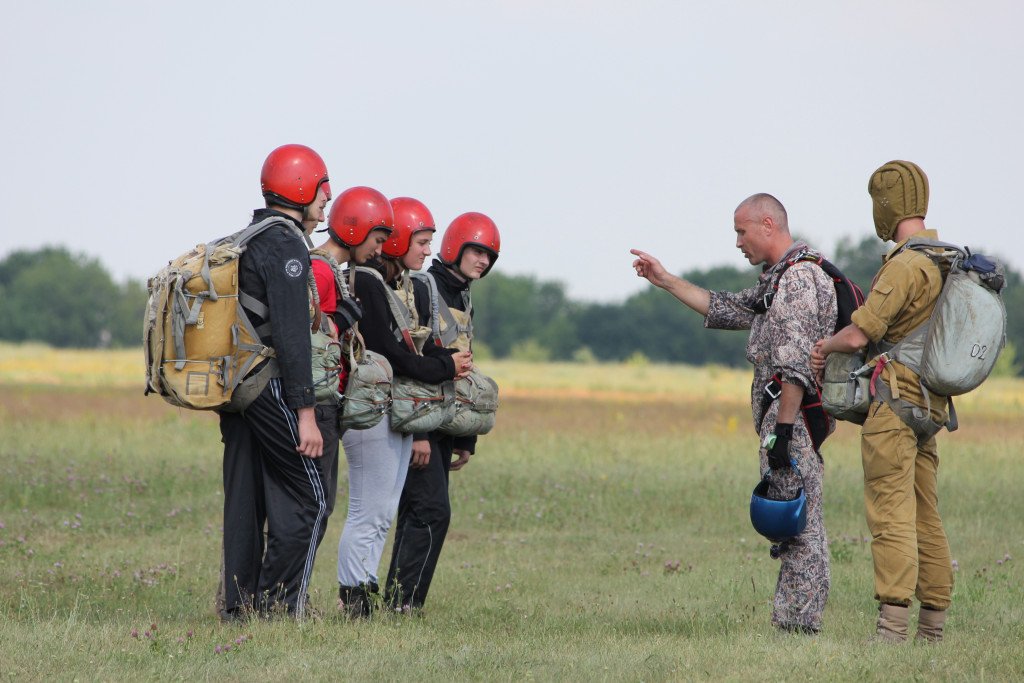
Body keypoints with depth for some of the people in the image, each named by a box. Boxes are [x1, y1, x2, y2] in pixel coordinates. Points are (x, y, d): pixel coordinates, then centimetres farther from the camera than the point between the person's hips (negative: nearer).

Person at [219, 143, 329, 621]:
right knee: (307, 500, -3)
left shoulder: (243, 242, 16)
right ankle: (277, 606, -7)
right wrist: (306, 412, -19)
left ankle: (239, 608, 9)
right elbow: (291, 335, -19)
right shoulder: (286, 247, -13)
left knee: (245, 502, 9)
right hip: (271, 388, -9)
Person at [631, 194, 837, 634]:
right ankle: (791, 624, 8)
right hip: (783, 419, 10)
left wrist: (782, 428, -24)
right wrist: (666, 281, 33)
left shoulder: (798, 276, -13)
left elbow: (796, 363, -21)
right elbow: (725, 309, 33)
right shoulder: (778, 279, 21)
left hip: (795, 417, -10)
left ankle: (797, 625, -10)